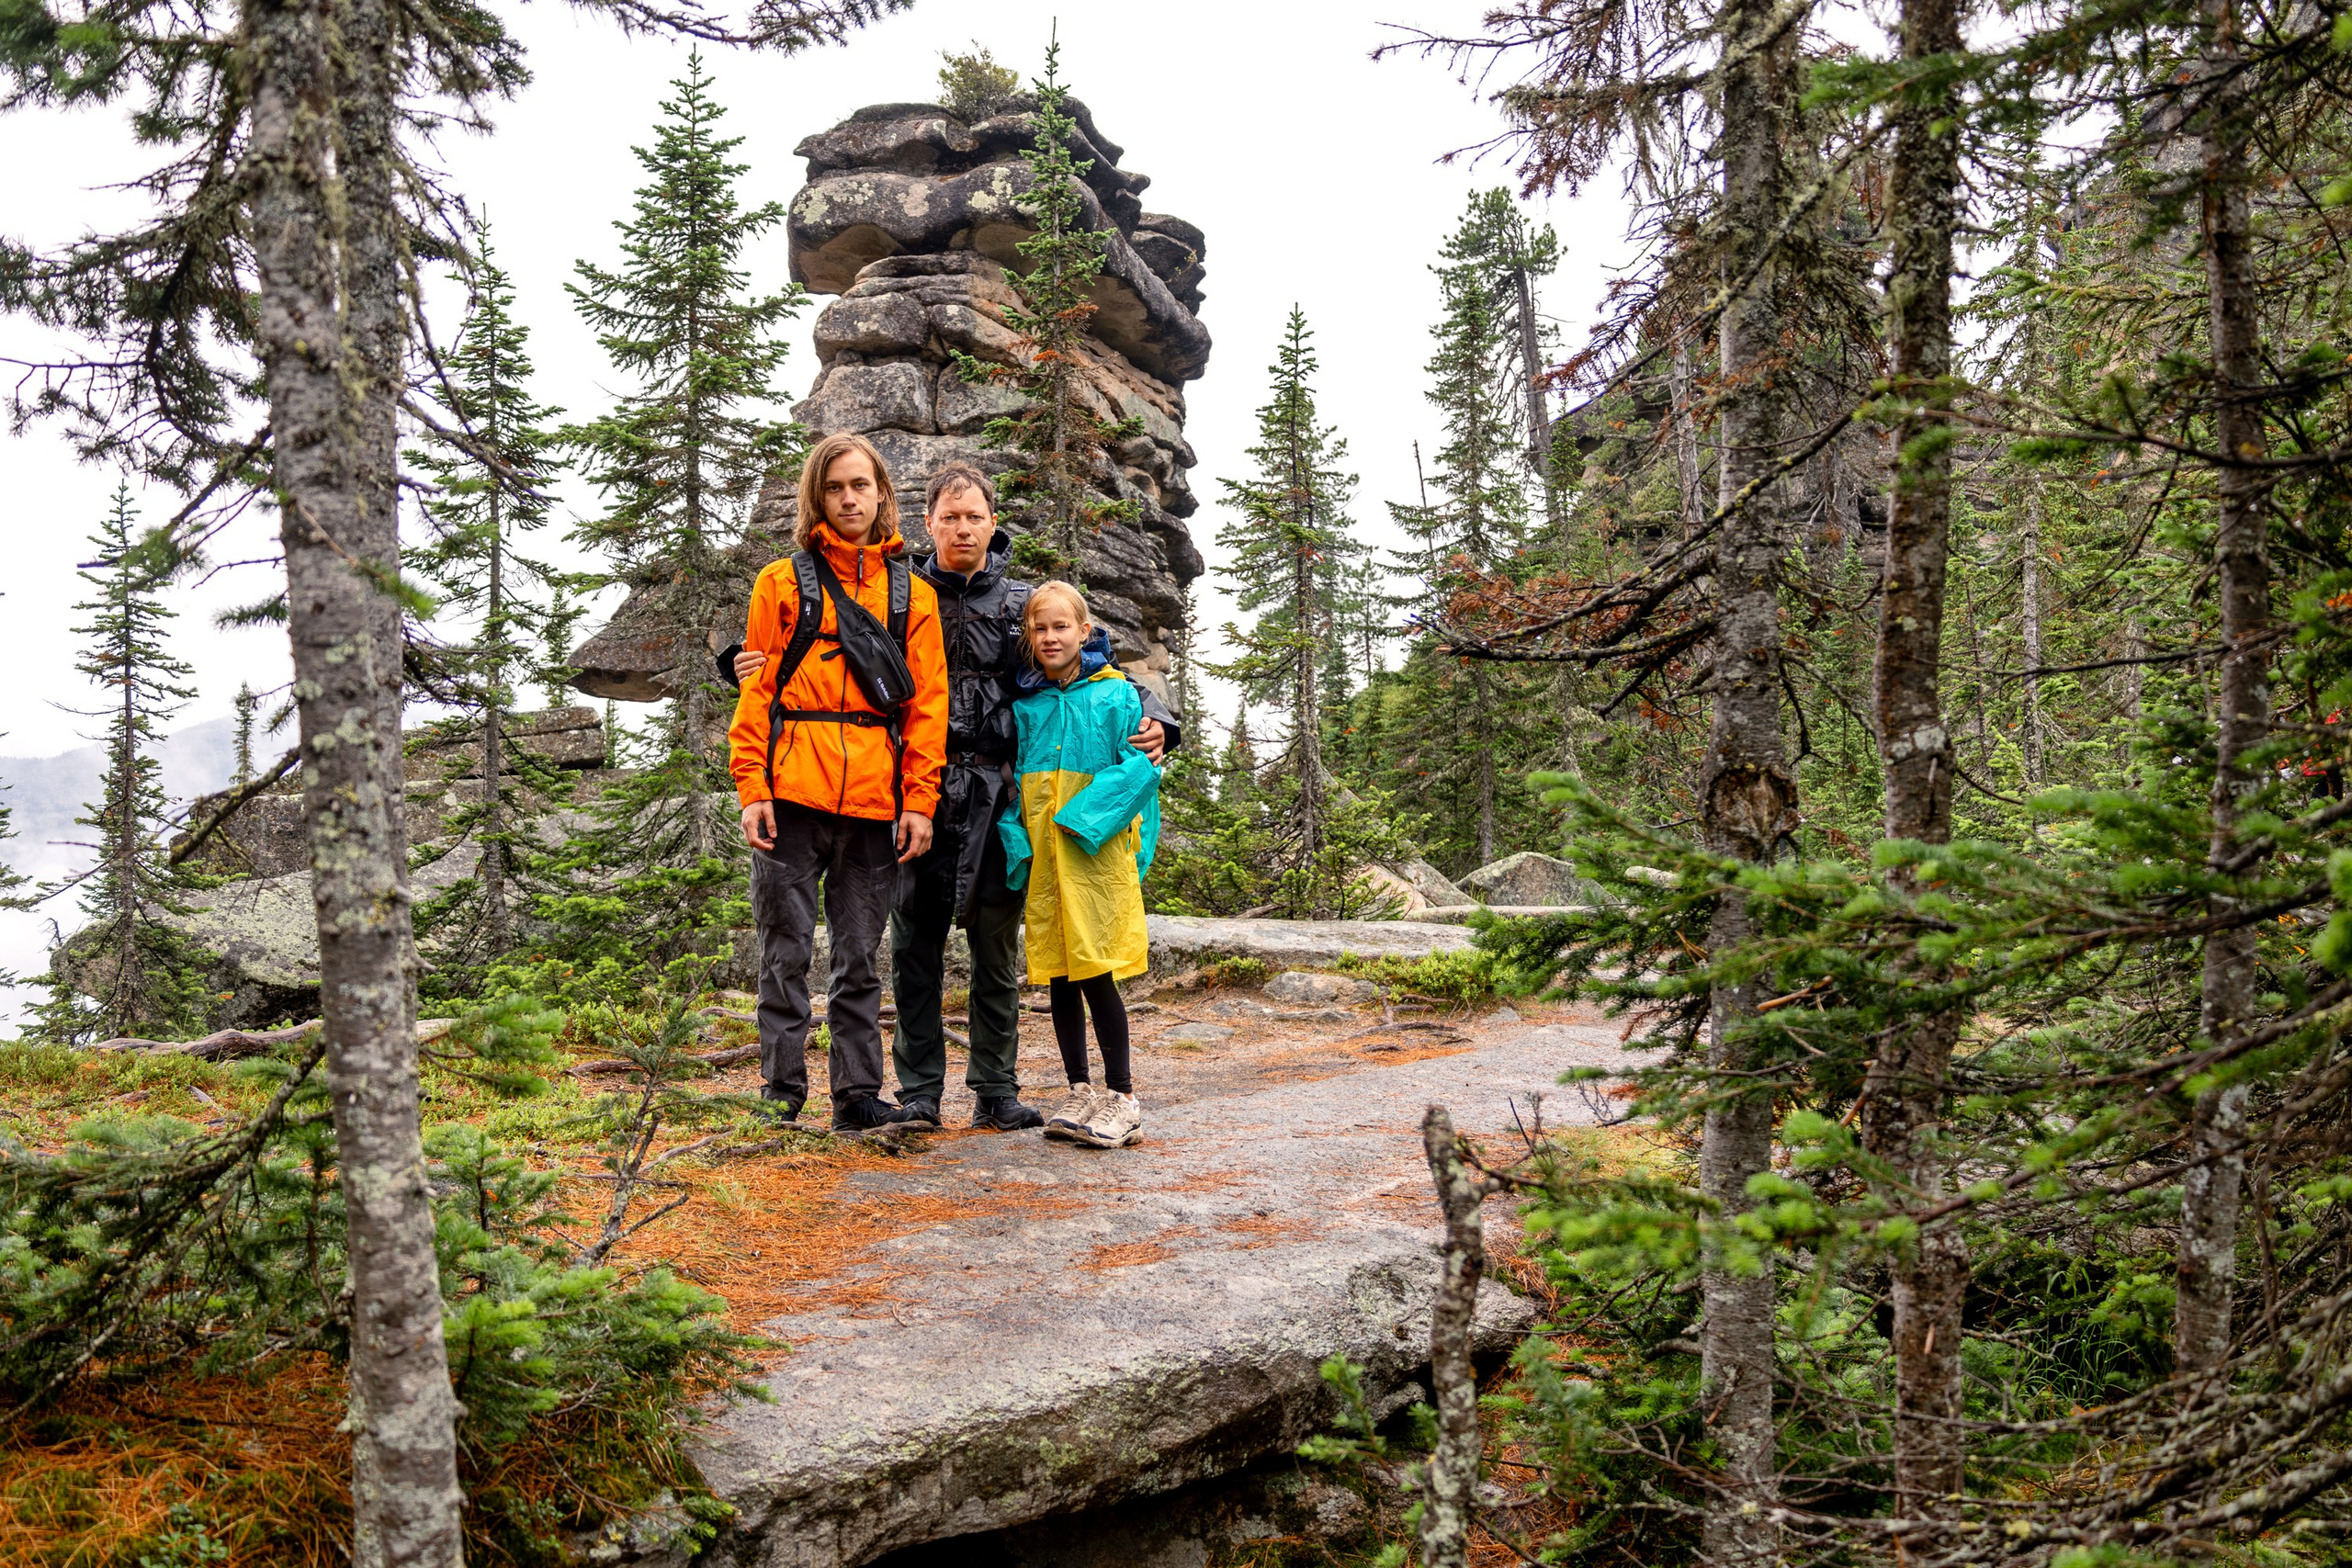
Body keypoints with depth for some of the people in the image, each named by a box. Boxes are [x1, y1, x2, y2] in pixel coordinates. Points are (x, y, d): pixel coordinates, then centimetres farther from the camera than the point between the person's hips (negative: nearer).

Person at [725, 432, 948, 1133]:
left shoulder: (913, 593, 13)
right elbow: (755, 691, 4)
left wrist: (920, 800, -1)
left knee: (860, 955, 8)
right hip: (794, 790, -1)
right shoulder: (783, 581, 9)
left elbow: (927, 702, 8)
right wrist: (752, 789, -6)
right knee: (787, 950, 3)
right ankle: (782, 1097, 11)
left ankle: (859, 1093, 16)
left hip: (875, 798, 2)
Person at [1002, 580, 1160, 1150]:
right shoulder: (1025, 705, 12)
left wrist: (1082, 819, -16)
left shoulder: (1115, 694, 1)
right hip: (1041, 852, 4)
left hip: (1097, 850, -4)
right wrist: (1015, 838, -4)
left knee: (1096, 970, -8)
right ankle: (1080, 1091, 19)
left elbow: (1138, 766, -6)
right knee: (1058, 977, 8)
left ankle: (1121, 1096, 3)